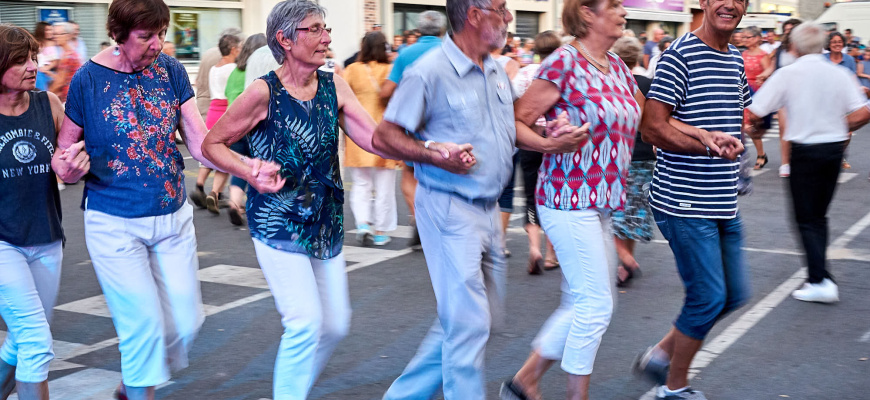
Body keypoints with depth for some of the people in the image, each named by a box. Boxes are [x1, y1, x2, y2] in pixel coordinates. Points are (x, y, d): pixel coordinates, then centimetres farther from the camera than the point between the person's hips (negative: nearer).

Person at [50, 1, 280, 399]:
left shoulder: (171, 70, -2)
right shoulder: (89, 79, -10)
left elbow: (200, 142, -5)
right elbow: (61, 153, -3)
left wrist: (248, 165, -23)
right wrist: (69, 168, -27)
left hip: (173, 219, 4)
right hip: (115, 224, -4)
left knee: (184, 321, 8)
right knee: (145, 325, -6)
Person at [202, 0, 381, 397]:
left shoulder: (334, 86, 1)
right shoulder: (264, 93, -13)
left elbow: (376, 138, -9)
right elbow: (212, 143, -4)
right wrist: (249, 172, -22)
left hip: (326, 225, 6)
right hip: (278, 226, -6)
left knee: (335, 324, 11)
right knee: (305, 323, -14)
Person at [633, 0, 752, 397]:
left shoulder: (736, 58, 13)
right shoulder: (680, 55, -12)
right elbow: (653, 128, -16)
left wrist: (713, 136, -1)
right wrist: (709, 145, -24)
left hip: (724, 203, 8)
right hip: (684, 200, -8)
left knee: (735, 294, 12)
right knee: (709, 297, -4)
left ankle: (660, 355, 28)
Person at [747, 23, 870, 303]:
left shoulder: (787, 74, -9)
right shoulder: (839, 74, 0)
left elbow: (754, 112, -11)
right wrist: (841, 129, 13)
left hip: (805, 151, -4)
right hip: (834, 148, 4)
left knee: (806, 219, 1)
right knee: (820, 215, 17)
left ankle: (821, 281, -9)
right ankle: (817, 272, 22)